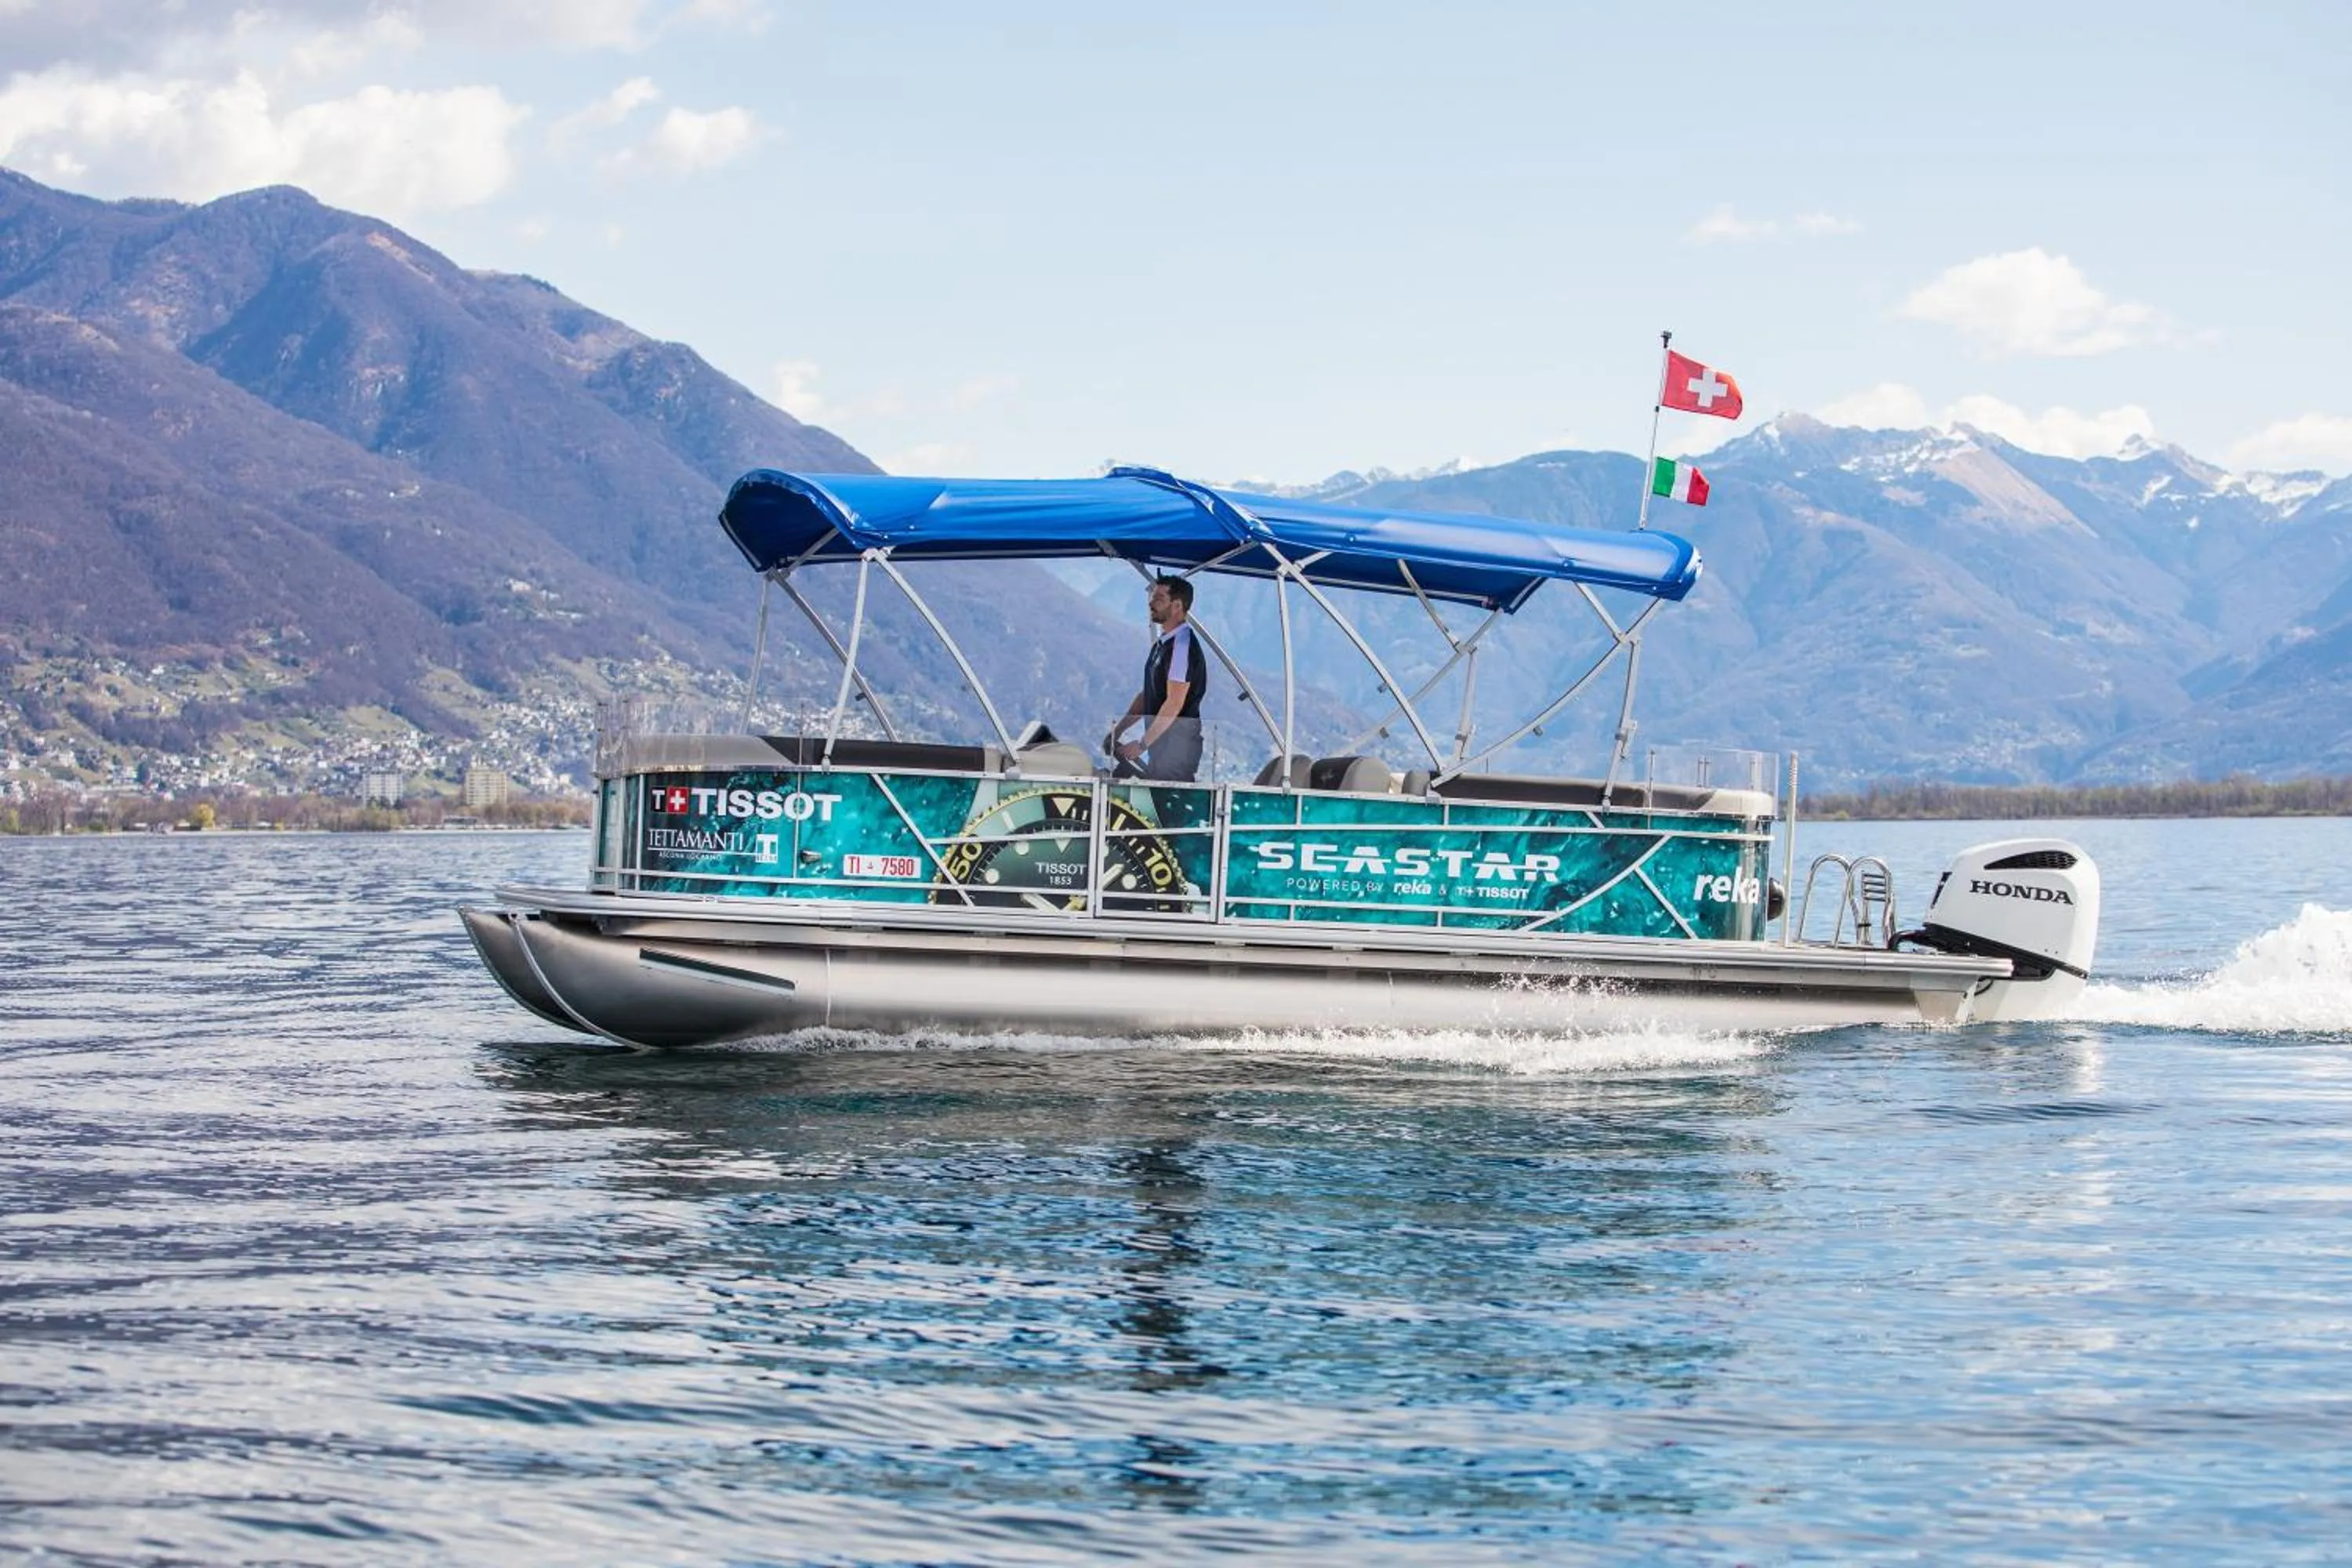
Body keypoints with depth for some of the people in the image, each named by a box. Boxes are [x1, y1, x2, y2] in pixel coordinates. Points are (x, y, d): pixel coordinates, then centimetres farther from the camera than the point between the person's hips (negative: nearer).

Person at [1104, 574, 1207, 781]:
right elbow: (1146, 694, 21)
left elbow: (1174, 703, -20)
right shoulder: (1161, 644, 15)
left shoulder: (1182, 645, -16)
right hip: (1160, 744, 9)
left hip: (1178, 746, -9)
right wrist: (1117, 730, 14)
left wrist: (1142, 744, -17)